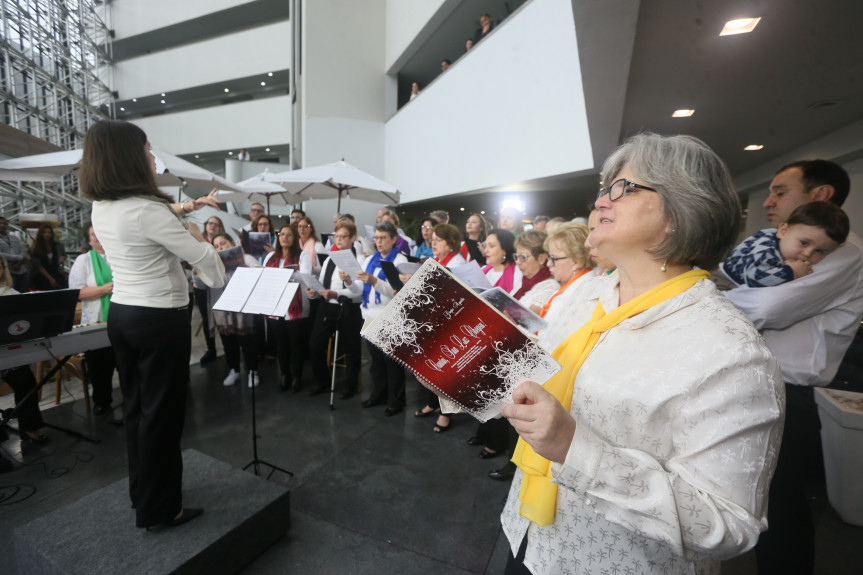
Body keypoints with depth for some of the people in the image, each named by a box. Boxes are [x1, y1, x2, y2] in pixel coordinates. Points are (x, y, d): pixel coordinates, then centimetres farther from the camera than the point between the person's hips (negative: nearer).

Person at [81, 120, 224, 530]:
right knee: (162, 413, 5)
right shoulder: (148, 210, -22)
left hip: (121, 315, 9)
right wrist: (195, 235, 3)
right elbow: (205, 258, -17)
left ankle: (142, 492, 39)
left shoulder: (100, 208, 5)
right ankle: (158, 509, 22)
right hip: (160, 320, -9)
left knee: (137, 407, 21)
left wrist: (185, 208, 22)